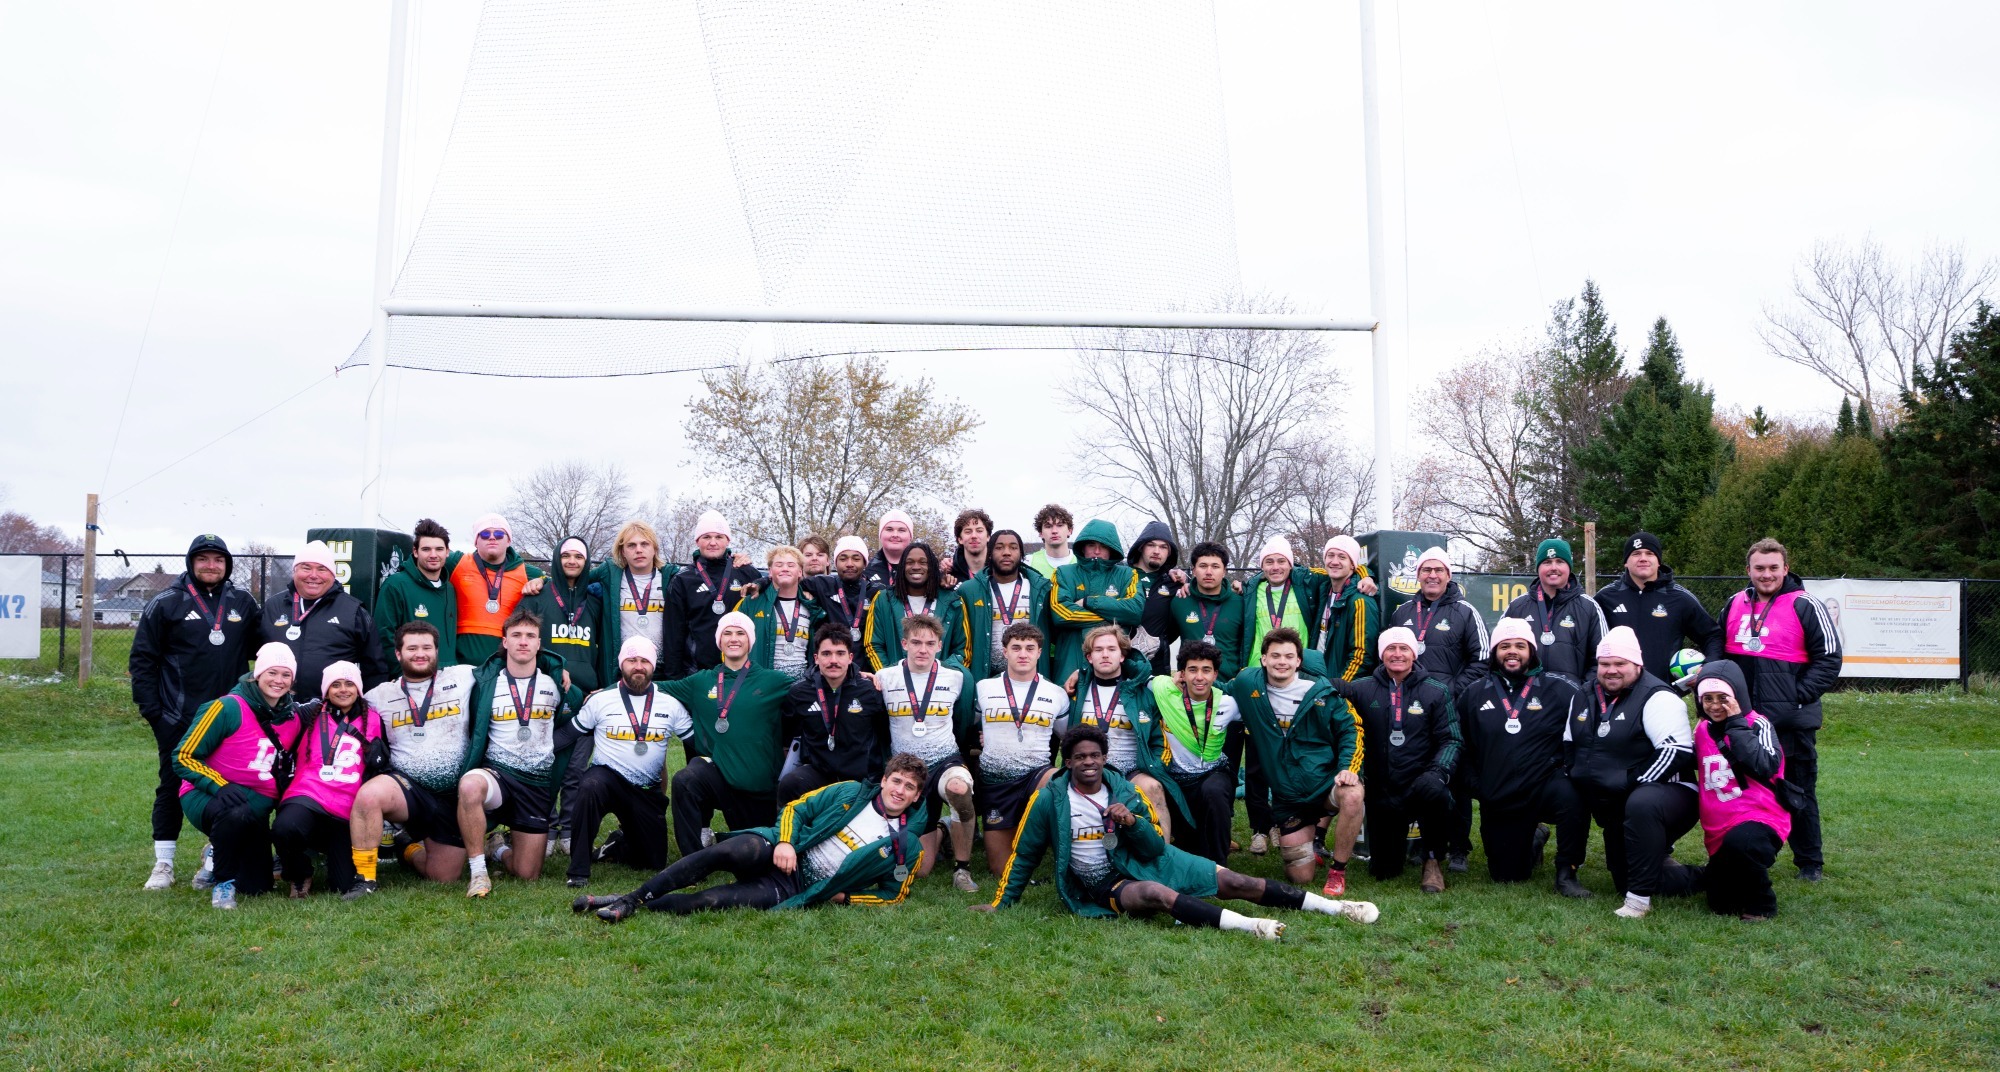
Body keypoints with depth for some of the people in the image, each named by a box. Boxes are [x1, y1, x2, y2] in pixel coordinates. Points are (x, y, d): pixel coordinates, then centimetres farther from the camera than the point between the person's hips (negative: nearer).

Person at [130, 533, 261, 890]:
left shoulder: (244, 603, 8)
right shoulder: (166, 604, -1)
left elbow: (259, 651, 15)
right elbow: (143, 659, 0)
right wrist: (150, 709, -5)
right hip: (178, 719, -2)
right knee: (172, 786, 3)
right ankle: (163, 865, 11)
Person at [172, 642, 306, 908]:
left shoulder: (292, 719, 4)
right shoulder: (229, 708, -15)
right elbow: (184, 757, -14)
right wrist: (219, 786, -26)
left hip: (256, 804, 6)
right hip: (206, 796, -6)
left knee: (256, 887, 2)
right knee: (236, 815, -42)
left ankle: (219, 853, 35)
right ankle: (222, 882, -17)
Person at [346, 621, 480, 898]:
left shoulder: (463, 678, 2)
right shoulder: (380, 696, 8)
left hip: (454, 796, 1)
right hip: (407, 787, 0)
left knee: (442, 877, 7)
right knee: (369, 794, -35)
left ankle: (407, 847, 41)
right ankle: (364, 877, -18)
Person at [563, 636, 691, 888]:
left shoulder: (671, 704, 2)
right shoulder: (600, 700, -2)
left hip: (648, 791, 3)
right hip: (607, 776, -3)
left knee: (654, 862, 4)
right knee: (590, 787, -40)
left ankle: (616, 847, 36)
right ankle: (578, 871, -29)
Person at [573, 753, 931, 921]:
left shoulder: (906, 847, 4)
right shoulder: (852, 792, 9)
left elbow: (893, 894, 8)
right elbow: (798, 808, 8)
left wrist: (844, 897, -7)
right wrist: (784, 842, -12)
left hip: (799, 888, -2)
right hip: (786, 852, 2)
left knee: (710, 901, -25)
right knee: (723, 852, -30)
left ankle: (635, 907, -22)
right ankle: (631, 897, -25)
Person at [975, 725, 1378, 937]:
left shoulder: (1125, 791, 3)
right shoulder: (1049, 800, -5)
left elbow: (1156, 847, 4)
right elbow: (1024, 855, 5)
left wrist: (1132, 821, -16)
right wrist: (1000, 904, 5)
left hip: (1144, 863, 4)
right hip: (1103, 885, -4)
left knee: (1235, 882, -9)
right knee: (1157, 893, -39)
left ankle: (1337, 907, -9)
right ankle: (1250, 926, -55)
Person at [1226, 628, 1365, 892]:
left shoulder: (1320, 691, -5)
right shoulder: (1247, 684, -4)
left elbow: (1349, 728, 1)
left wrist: (1348, 768, -14)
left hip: (1326, 780, -1)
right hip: (1287, 798, 1)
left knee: (1352, 796, -38)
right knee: (1300, 876, 0)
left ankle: (1337, 870, -15)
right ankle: (1312, 832, 35)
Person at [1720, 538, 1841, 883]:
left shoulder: (1805, 606, -6)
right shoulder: (1735, 604, 10)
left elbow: (1829, 659, -7)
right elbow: (1719, 651, 22)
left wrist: (1799, 696, -15)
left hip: (1791, 721, -5)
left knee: (1799, 792, 5)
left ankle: (1809, 862, 17)